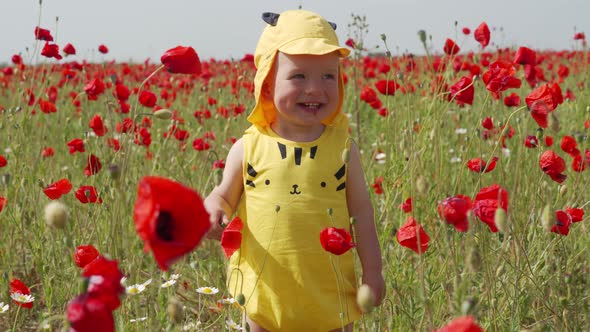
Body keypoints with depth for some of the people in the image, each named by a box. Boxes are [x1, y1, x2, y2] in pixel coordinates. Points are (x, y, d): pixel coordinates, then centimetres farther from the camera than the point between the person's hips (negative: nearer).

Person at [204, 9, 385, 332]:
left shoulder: (342, 147, -3)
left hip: (330, 292, 0)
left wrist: (372, 271, 2)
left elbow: (360, 210, 2)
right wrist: (213, 210, -18)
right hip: (266, 290, 0)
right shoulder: (249, 148, -5)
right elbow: (225, 196, 5)